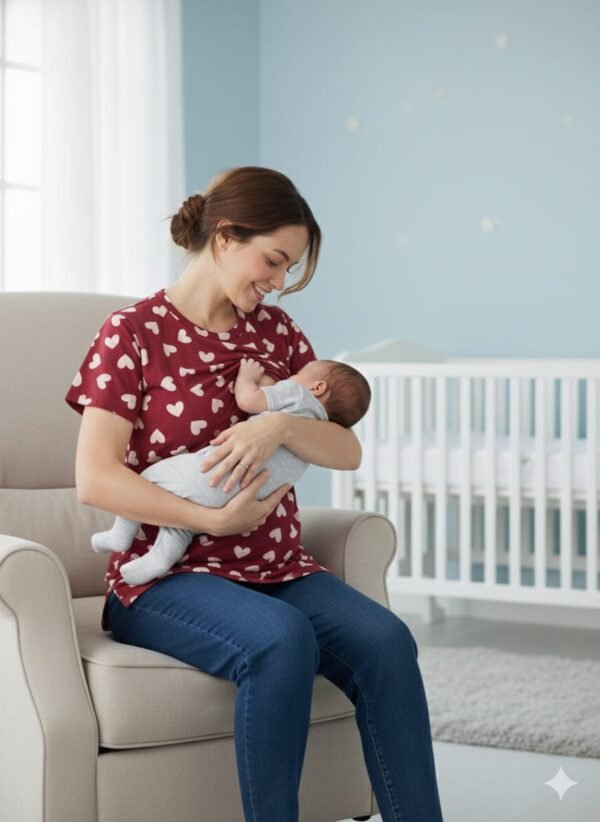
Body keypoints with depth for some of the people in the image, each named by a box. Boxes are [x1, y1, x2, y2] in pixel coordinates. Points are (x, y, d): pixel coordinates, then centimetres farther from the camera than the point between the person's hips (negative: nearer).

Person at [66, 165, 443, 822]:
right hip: (169, 577, -5)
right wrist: (215, 520, -18)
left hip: (278, 568, 5)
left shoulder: (275, 330, 14)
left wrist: (281, 425, -15)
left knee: (385, 640, -24)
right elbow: (95, 479, -11)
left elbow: (347, 452, 7)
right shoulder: (133, 332, -1)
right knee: (282, 639, -35)